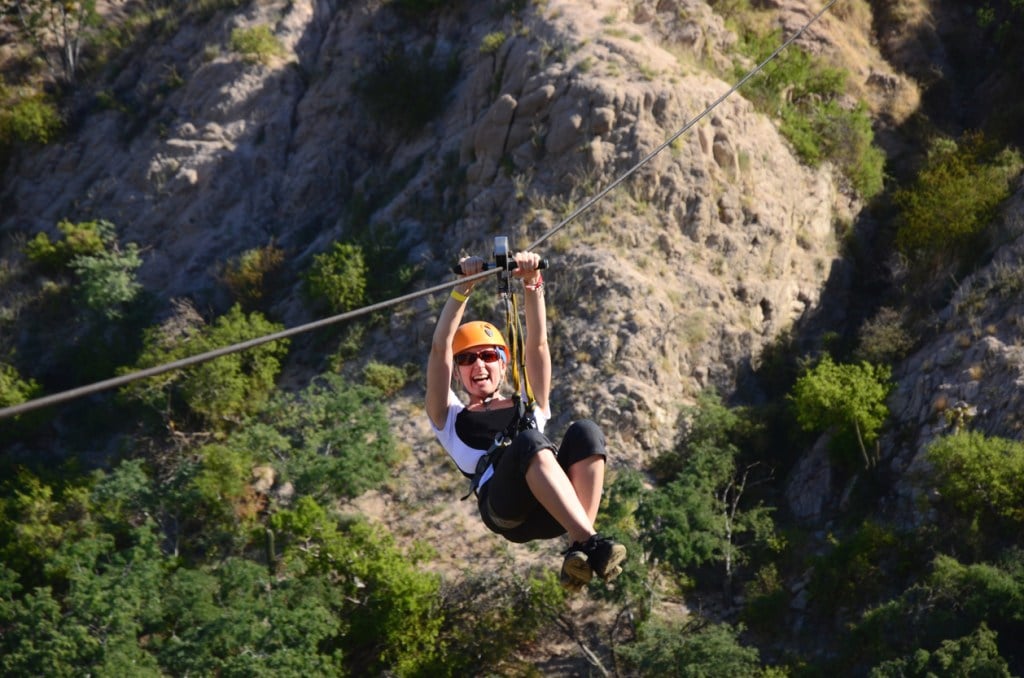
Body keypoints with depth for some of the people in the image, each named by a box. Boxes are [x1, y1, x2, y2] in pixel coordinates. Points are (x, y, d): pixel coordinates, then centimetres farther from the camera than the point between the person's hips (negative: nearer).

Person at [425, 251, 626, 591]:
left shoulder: (531, 407, 36)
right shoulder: (450, 419, 29)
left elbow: (536, 344, 24)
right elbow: (440, 349, 17)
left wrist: (532, 285, 12)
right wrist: (464, 288, 10)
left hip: (555, 510, 3)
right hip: (504, 508, -3)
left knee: (584, 431, -27)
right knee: (529, 442, -35)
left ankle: (578, 550, -40)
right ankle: (590, 541, -48)